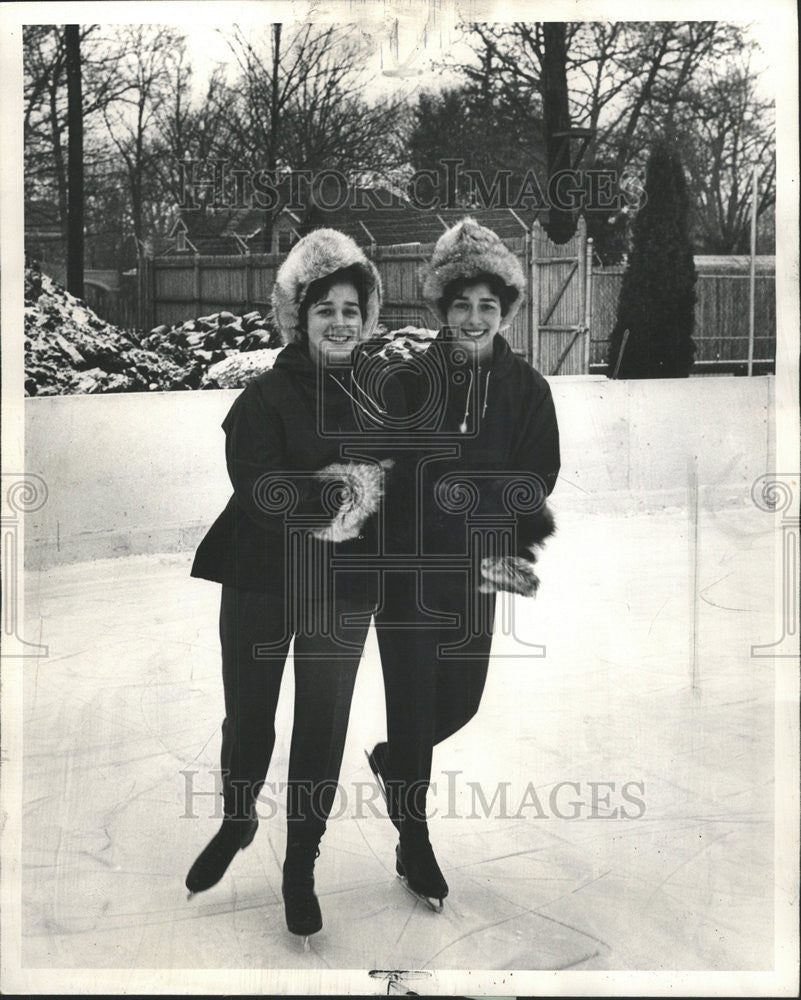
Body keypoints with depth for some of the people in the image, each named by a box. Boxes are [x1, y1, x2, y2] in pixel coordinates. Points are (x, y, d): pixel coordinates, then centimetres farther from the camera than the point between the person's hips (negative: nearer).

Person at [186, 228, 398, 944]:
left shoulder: (378, 399, 4)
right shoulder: (266, 395, -6)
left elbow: (395, 493, 3)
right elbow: (259, 489, -19)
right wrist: (353, 485, -19)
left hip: (343, 593, 2)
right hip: (261, 585, -2)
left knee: (323, 730, 9)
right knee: (247, 719, 13)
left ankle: (301, 867, 26)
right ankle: (237, 823, 43)